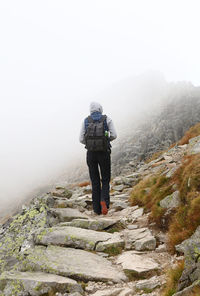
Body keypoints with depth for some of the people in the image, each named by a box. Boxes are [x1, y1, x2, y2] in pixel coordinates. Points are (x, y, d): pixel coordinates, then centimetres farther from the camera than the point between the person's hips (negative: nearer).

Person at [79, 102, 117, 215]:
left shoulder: (86, 121, 6)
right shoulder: (107, 119, 2)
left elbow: (81, 139, 2)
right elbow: (114, 135, -5)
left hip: (91, 153, 2)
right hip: (104, 153, -1)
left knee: (95, 182, 12)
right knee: (105, 180, 12)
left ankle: (97, 209, 12)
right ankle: (104, 200, -15)